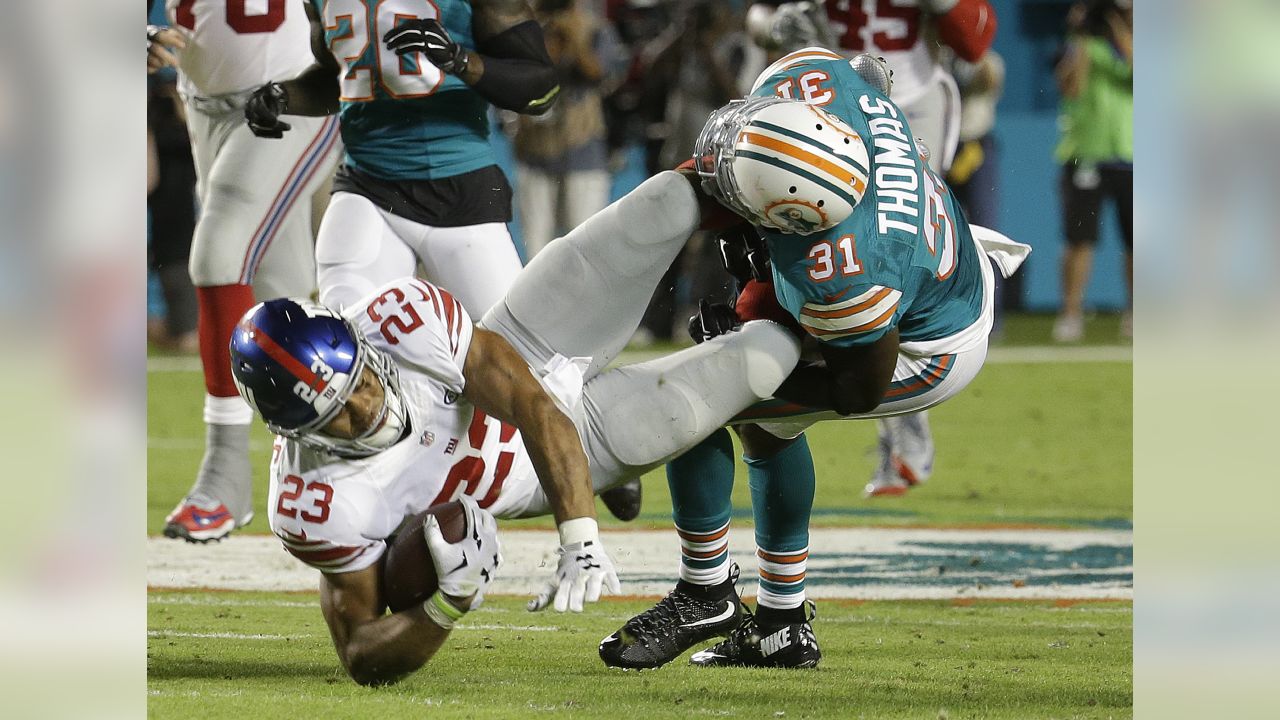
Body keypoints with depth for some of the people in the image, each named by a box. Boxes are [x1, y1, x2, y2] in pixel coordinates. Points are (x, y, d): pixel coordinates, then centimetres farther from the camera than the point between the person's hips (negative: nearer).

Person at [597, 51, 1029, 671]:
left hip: (929, 354, -9)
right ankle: (783, 626, 33)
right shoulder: (814, 79, -26)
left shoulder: (839, 276, -42)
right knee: (768, 425, 23)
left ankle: (705, 594, 12)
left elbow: (861, 392, -23)